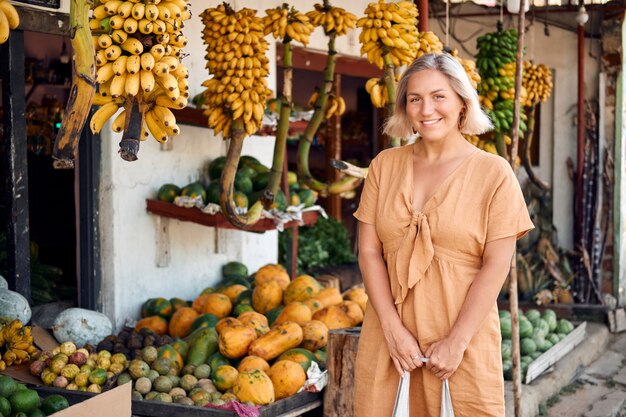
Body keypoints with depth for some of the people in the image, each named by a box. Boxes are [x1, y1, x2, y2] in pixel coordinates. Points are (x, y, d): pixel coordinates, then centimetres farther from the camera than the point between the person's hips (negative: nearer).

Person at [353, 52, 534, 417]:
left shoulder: (494, 173, -2)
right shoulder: (385, 165, 6)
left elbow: (496, 266, -7)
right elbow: (369, 252, 2)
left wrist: (456, 342, -11)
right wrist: (393, 329, -8)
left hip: (464, 338, -2)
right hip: (390, 334, 2)